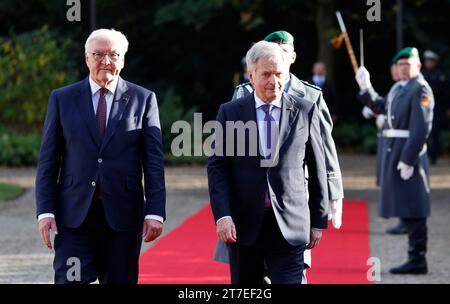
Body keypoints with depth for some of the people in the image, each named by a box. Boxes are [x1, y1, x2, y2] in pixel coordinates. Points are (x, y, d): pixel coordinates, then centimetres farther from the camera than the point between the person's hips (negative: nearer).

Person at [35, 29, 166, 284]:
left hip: (123, 215, 0)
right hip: (74, 214, 0)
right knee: (70, 280, -10)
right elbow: (48, 161, 7)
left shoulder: (143, 99, 6)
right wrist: (45, 211, -3)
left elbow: (154, 161, 3)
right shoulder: (62, 99, 8)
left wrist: (155, 212, -6)